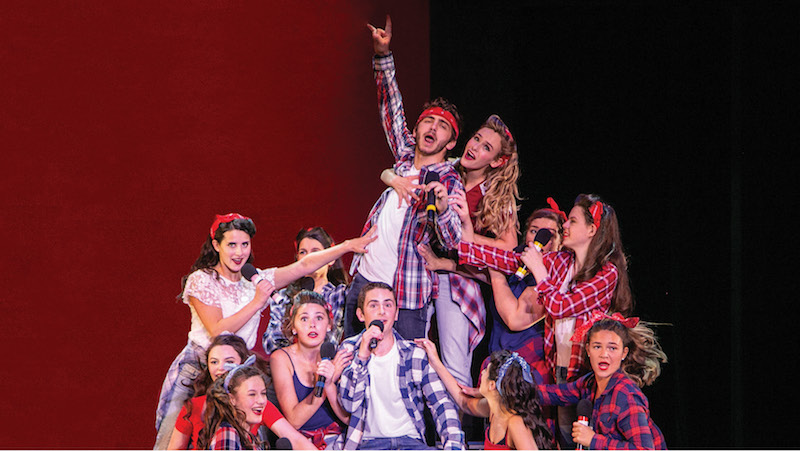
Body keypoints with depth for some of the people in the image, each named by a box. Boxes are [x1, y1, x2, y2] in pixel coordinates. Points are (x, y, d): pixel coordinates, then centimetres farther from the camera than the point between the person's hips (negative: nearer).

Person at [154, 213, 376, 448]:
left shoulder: (255, 281, 10)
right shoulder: (201, 281, -5)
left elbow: (304, 266, 7)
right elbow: (217, 331, -14)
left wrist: (348, 246, 1)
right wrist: (256, 303, -13)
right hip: (196, 369, -4)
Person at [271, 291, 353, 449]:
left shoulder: (337, 357, 1)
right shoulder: (281, 358, -5)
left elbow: (348, 418, -5)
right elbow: (294, 420, -12)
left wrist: (329, 385, -21)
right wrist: (322, 382, -22)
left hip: (336, 441, 1)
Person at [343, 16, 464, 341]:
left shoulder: (449, 182, -7)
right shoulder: (406, 156, 9)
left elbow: (455, 243, -18)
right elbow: (391, 109, 20)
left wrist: (441, 207, -38)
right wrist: (383, 55, 15)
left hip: (405, 298, -6)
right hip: (364, 280, 6)